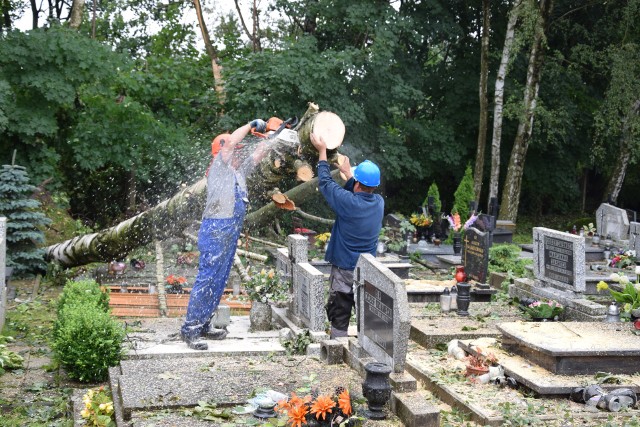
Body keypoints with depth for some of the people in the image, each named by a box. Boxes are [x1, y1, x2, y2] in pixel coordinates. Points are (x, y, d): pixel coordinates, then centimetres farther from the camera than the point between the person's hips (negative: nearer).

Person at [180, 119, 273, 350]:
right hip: (215, 230, -9)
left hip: (231, 234, 9)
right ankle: (190, 329, -11)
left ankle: (203, 325, 16)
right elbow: (230, 142, -16)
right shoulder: (219, 167, -4)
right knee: (206, 279, -11)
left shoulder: (239, 171, 19)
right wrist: (252, 125, -6)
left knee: (219, 282, 10)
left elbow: (259, 152, 22)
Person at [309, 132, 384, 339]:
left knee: (339, 316, 4)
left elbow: (325, 183, -5)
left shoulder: (347, 202, -20)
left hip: (344, 271, -5)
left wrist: (322, 152, 6)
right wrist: (348, 173, 29)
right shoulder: (379, 203, -5)